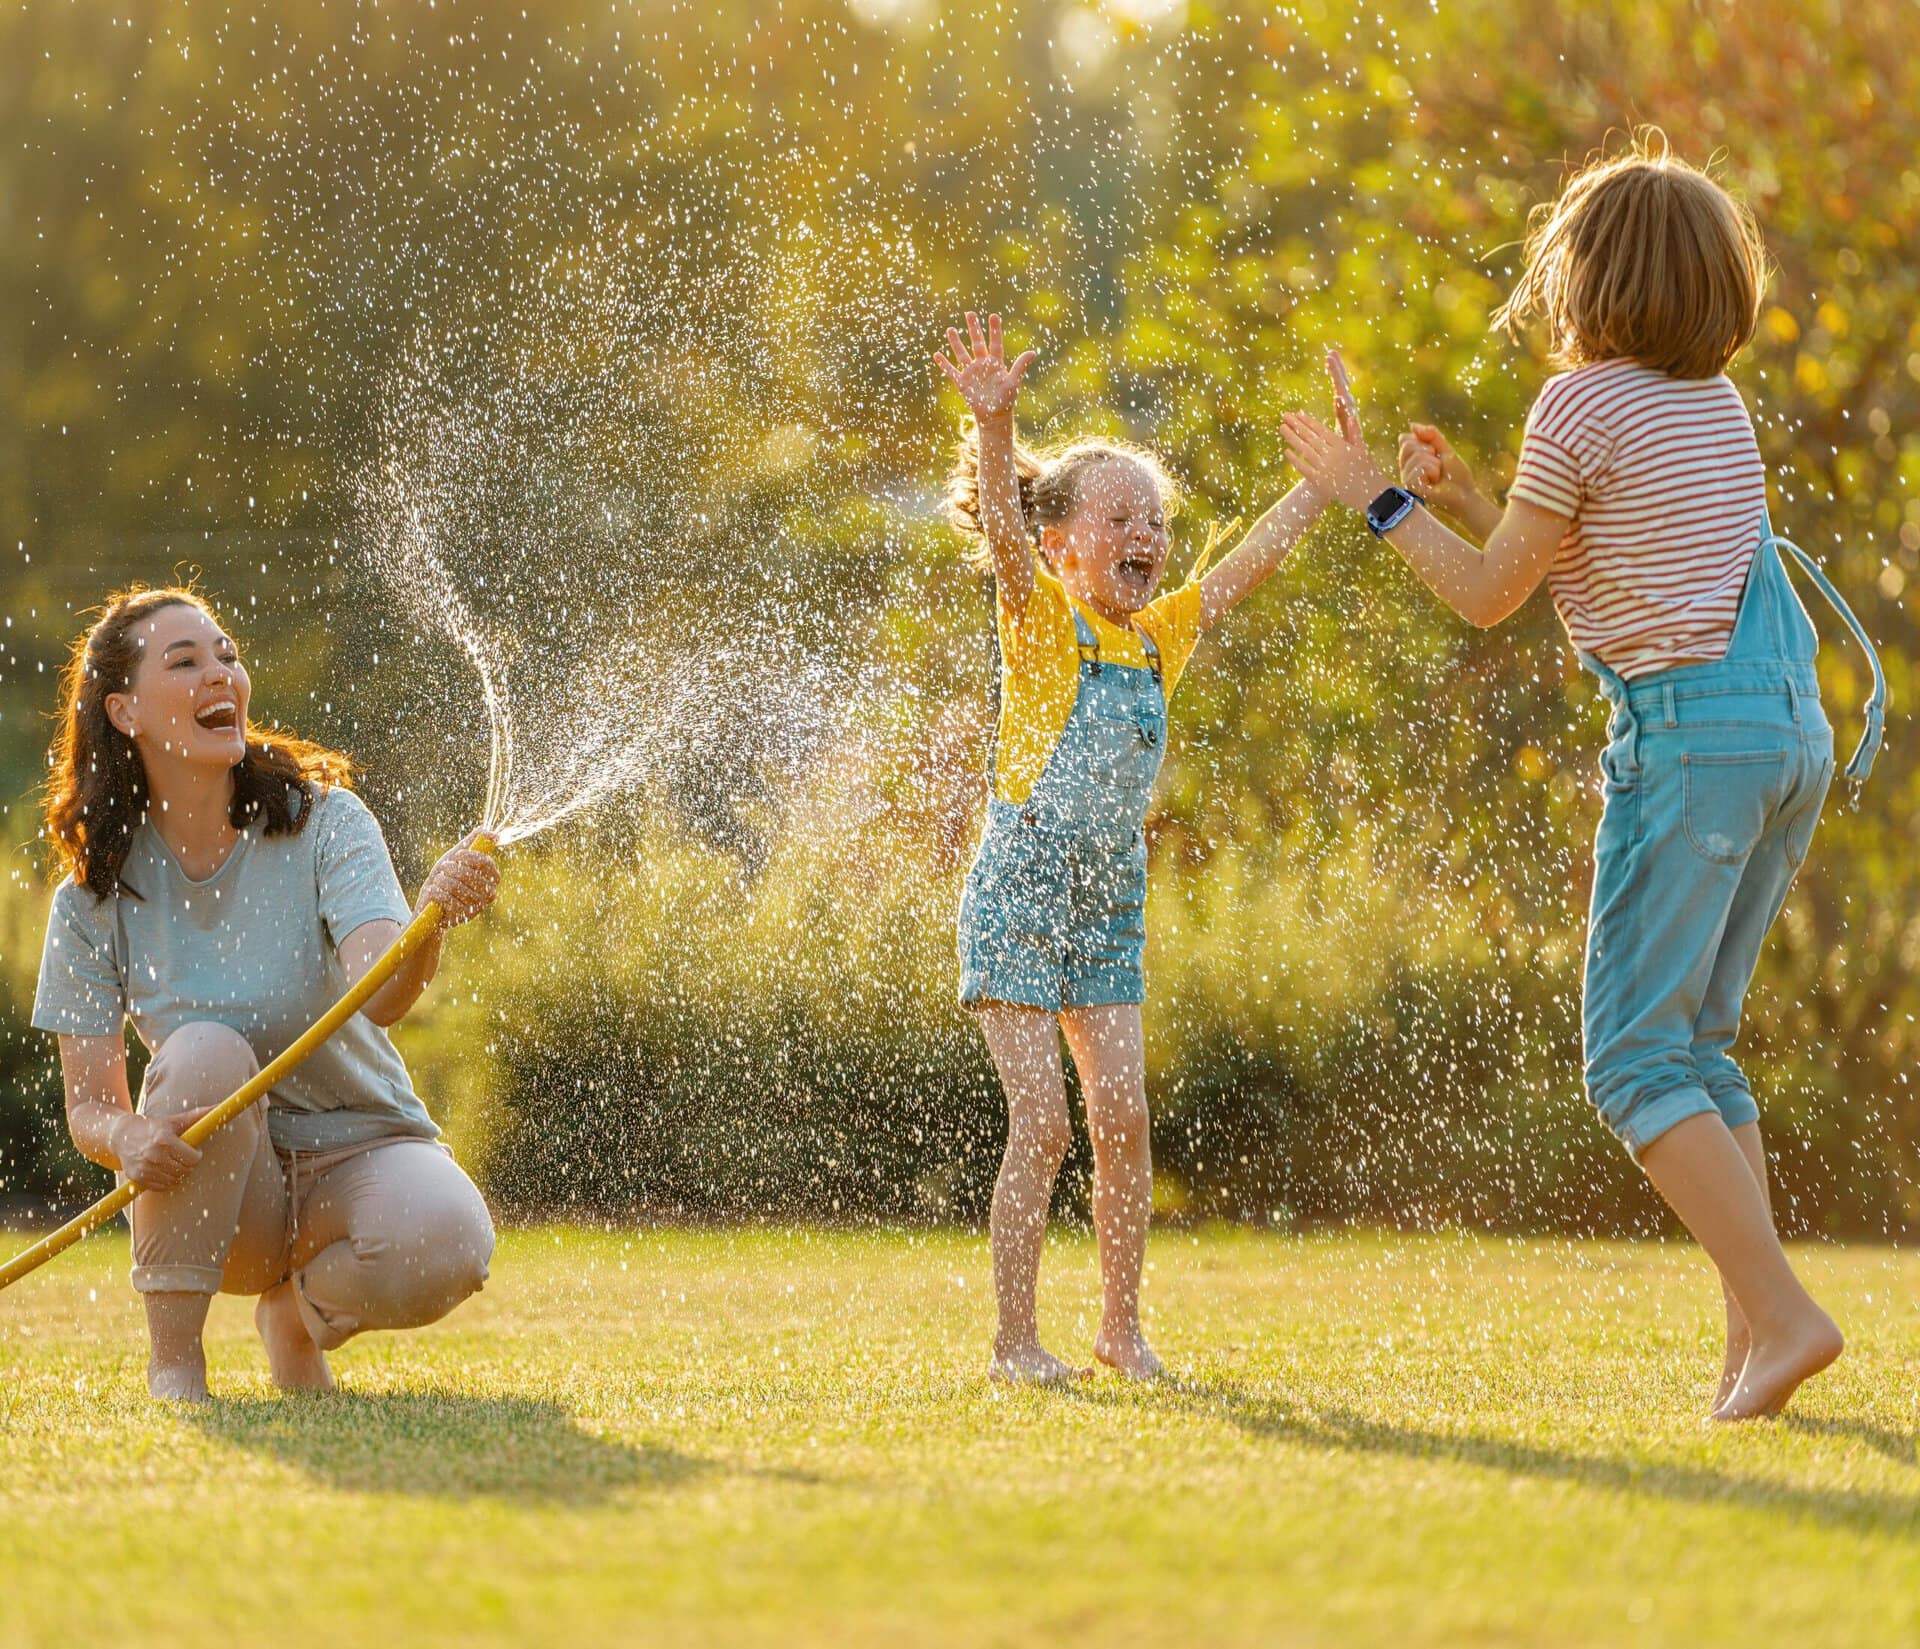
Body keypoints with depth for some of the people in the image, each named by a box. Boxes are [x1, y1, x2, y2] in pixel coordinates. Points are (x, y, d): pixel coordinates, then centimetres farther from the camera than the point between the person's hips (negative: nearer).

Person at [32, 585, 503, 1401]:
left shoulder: (324, 822, -10)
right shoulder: (93, 896, -5)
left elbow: (375, 993, -27)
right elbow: (88, 1105, -6)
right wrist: (128, 1137, -31)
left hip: (357, 1144, -1)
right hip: (216, 1188, 1)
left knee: (447, 1242, -34)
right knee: (204, 1050, -32)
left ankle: (301, 1315, 1)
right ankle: (172, 1358, -20)